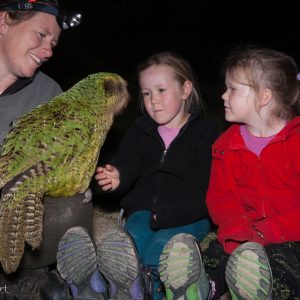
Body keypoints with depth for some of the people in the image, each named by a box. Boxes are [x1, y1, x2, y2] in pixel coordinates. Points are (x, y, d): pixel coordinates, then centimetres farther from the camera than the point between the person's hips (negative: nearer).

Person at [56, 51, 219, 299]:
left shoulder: (205, 132, 3)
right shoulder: (141, 130, 16)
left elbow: (207, 189, -6)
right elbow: (128, 165, 3)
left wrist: (168, 214, -20)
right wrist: (117, 178, -25)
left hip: (190, 216, -2)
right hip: (144, 210, 2)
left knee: (163, 242, -33)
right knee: (134, 233, -30)